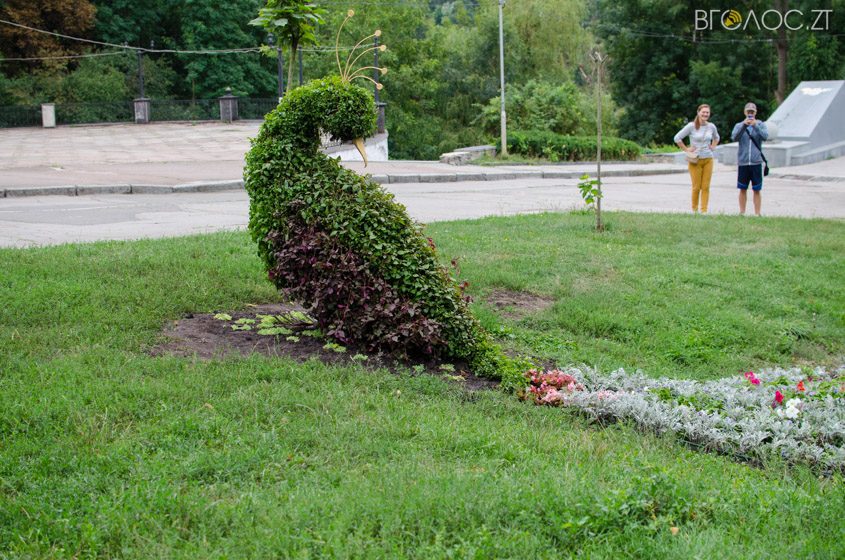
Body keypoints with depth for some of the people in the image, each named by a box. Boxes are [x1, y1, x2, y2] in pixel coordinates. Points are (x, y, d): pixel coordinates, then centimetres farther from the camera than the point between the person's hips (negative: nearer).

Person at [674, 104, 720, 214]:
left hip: (708, 159, 4)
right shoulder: (691, 126, -7)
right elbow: (677, 138, -6)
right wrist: (686, 149, -6)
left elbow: (716, 138, 28)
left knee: (706, 187, 1)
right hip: (695, 160, -3)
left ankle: (704, 210, 6)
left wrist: (713, 147, 12)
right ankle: (694, 210, 10)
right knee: (696, 187, -3)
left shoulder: (711, 126, 6)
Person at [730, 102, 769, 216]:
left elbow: (765, 136, -11)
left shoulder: (761, 124, 5)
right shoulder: (739, 125, 7)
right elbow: (734, 137, -10)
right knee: (743, 189, 7)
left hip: (756, 162, -1)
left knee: (756, 190, 2)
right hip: (742, 162, 1)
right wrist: (744, 125, -20)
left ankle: (757, 213, 6)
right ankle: (742, 212, 15)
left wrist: (755, 125, -22)